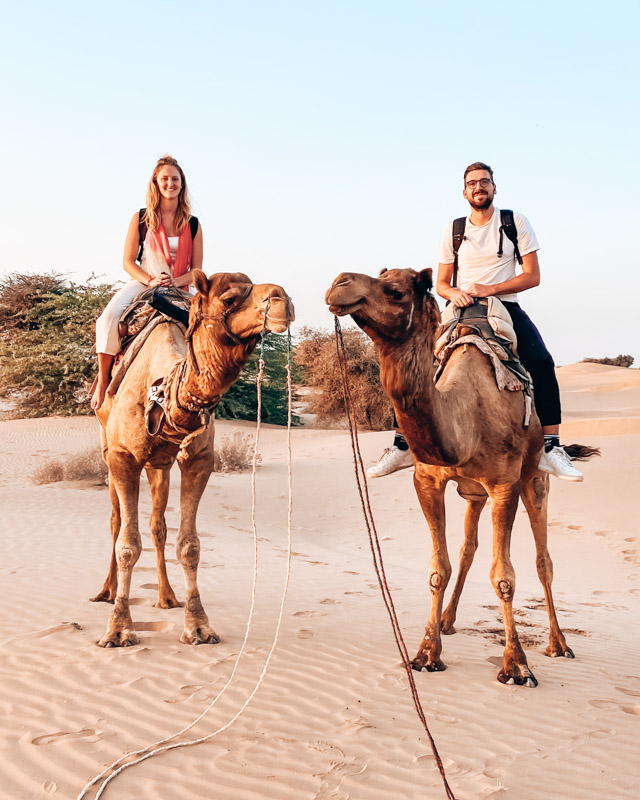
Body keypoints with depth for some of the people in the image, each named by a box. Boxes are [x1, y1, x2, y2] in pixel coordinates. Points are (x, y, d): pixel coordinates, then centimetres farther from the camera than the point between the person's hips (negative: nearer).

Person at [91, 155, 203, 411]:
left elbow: (197, 269, 5)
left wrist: (176, 281, -15)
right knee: (110, 315, -29)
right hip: (143, 283, -2)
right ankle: (102, 380, -19)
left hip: (179, 288, 2)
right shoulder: (141, 219, 5)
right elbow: (128, 262, 2)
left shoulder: (192, 225, 8)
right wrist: (150, 280, -16)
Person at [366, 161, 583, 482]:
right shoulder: (453, 230, 9)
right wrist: (453, 292, -13)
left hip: (506, 307, -2)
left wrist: (489, 289, -14)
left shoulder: (515, 223, 2)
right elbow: (441, 283, 12)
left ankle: (550, 448, -25)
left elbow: (533, 276, -2)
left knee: (541, 361, -29)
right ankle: (403, 445, -10)